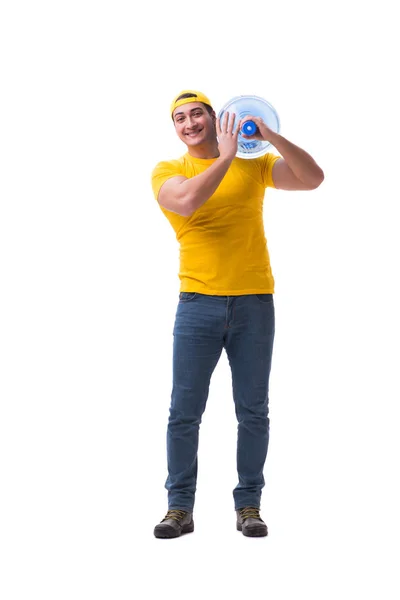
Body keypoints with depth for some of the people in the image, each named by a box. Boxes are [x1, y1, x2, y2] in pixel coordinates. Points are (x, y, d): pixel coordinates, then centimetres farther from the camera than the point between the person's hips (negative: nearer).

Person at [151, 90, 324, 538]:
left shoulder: (254, 164, 9)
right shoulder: (167, 172, 4)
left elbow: (313, 178, -2)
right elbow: (187, 200, -18)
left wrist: (271, 136, -12)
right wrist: (226, 154, -12)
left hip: (254, 302, 1)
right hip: (198, 302, -1)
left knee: (253, 412, 5)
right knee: (184, 412, 0)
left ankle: (248, 505, 15)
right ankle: (180, 507, 10)